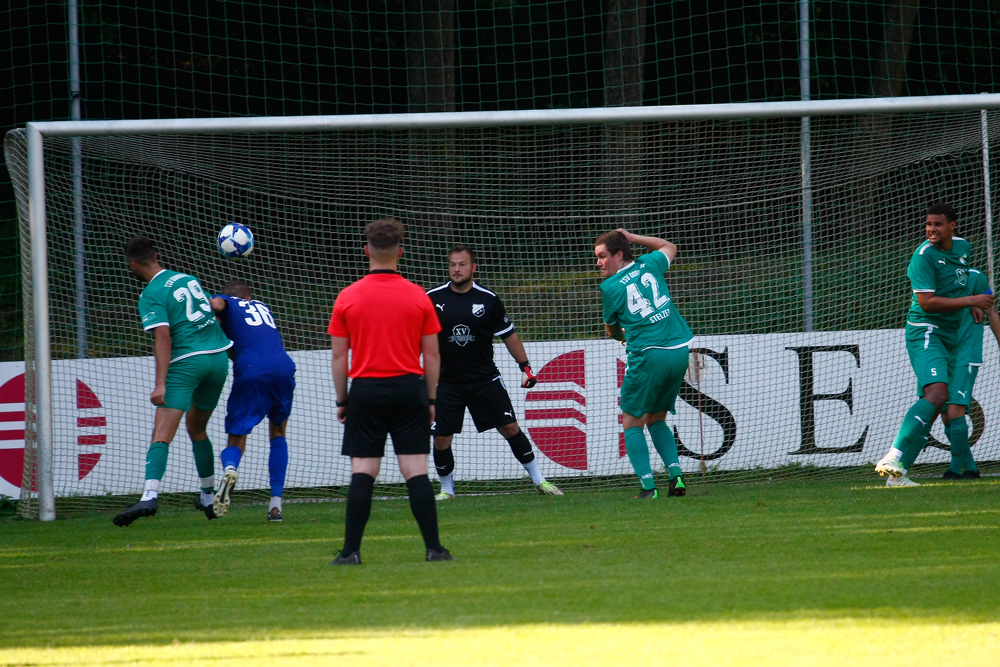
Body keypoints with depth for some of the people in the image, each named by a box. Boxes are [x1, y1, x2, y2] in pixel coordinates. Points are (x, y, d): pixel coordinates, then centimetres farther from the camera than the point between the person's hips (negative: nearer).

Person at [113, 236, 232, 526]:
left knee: (161, 434, -15)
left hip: (187, 361, -7)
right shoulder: (188, 279, 13)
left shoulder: (152, 295, -7)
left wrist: (160, 383, -21)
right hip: (219, 357, 7)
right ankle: (210, 497, 30)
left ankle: (150, 496, -33)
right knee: (197, 429, 25)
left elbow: (163, 337, -18)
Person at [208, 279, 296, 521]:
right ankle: (276, 504, 13)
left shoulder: (227, 302, 18)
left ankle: (229, 468, -33)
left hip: (251, 372, -3)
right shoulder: (262, 307, 32)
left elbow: (216, 304, -4)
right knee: (278, 433, 23)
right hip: (284, 368, 3)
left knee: (236, 440, 4)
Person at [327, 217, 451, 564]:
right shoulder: (418, 297, 1)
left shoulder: (348, 298, -1)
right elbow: (432, 356, 4)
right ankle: (433, 547, -2)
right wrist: (430, 399, 12)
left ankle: (351, 550, -2)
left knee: (362, 473, 1)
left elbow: (339, 356, 1)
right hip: (409, 389, 0)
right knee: (416, 471, 0)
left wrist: (341, 401, 9)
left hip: (366, 391, 0)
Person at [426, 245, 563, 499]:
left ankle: (538, 480, 11)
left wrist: (525, 366, 7)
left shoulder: (488, 300, -2)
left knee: (510, 428, -2)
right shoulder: (433, 299, -3)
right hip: (446, 381, 0)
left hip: (485, 378, 0)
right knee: (441, 439, -3)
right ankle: (446, 489, 17)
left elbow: (509, 335, 10)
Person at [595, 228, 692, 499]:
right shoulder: (649, 264, 11)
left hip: (648, 355, -6)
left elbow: (612, 329, 15)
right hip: (679, 353, 6)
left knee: (632, 423, 4)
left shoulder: (610, 287, -1)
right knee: (656, 420, 19)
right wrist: (632, 238, 31)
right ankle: (676, 475, 3)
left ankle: (648, 486, -8)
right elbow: (669, 247, 36)